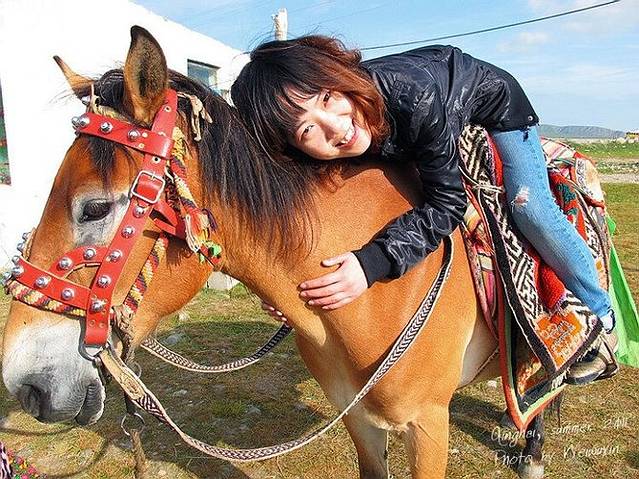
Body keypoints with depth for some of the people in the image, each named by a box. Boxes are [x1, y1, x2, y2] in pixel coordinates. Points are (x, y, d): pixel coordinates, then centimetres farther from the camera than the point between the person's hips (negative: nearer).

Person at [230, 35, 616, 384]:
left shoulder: (413, 95, -48)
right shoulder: (328, 152, -33)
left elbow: (447, 201, -41)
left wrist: (373, 263, -54)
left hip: (491, 99, -4)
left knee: (529, 208, -15)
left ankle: (602, 318, 11)